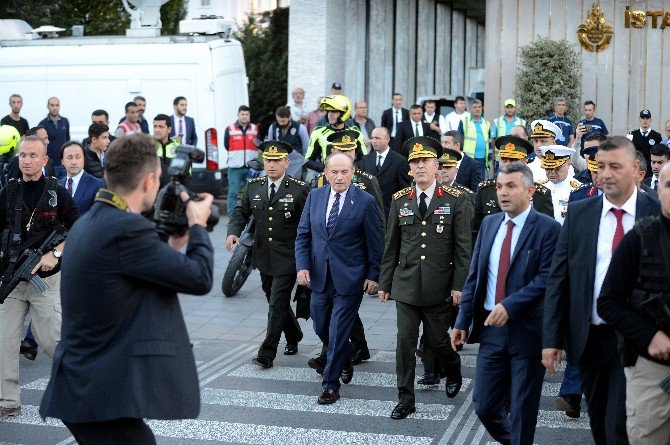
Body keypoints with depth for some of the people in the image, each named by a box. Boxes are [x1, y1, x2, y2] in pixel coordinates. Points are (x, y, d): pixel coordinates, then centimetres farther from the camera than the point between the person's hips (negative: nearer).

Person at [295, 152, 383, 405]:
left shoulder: (365, 201, -8)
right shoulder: (314, 197, 4)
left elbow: (375, 242, -4)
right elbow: (303, 234, 7)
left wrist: (373, 275, -6)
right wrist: (302, 265, -4)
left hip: (349, 278, -5)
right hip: (319, 277, 5)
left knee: (338, 333, -2)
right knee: (321, 328, 16)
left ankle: (331, 385, 9)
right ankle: (344, 360, 43)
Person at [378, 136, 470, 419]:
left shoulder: (455, 201, -3)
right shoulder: (400, 201, 6)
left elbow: (463, 247, -3)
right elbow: (391, 246, 10)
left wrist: (459, 286, -8)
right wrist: (385, 283, 8)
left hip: (439, 287, -2)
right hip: (406, 285, 2)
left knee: (437, 340, 9)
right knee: (405, 343, 0)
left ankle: (453, 370, 41)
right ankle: (405, 400, 10)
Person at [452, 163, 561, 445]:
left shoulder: (547, 228, -9)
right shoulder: (489, 224, 9)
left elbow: (546, 278, -16)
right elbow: (474, 276, 12)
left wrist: (510, 306, -24)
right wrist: (462, 322, 7)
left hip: (526, 330, -5)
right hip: (490, 327, 5)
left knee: (522, 411, 5)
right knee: (484, 406, 9)